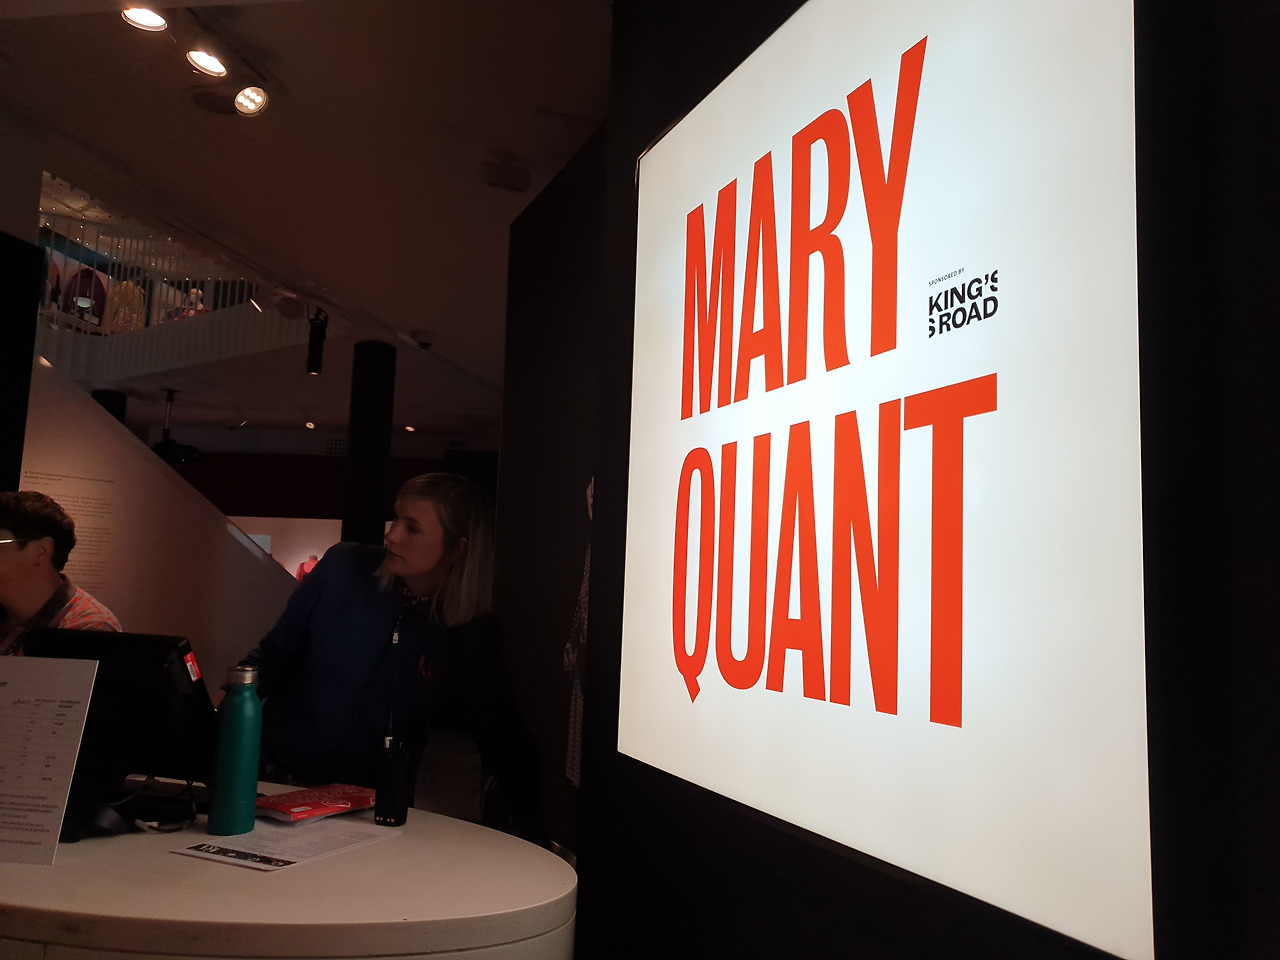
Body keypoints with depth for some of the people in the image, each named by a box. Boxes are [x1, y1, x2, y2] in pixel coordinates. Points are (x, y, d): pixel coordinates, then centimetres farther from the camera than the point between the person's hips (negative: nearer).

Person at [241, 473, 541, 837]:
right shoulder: (343, 567, -3)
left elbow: (503, 742, 3)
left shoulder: (474, 640, -5)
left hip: (373, 808, 0)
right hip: (280, 778, 0)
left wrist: (519, 815, -12)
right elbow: (273, 657, 7)